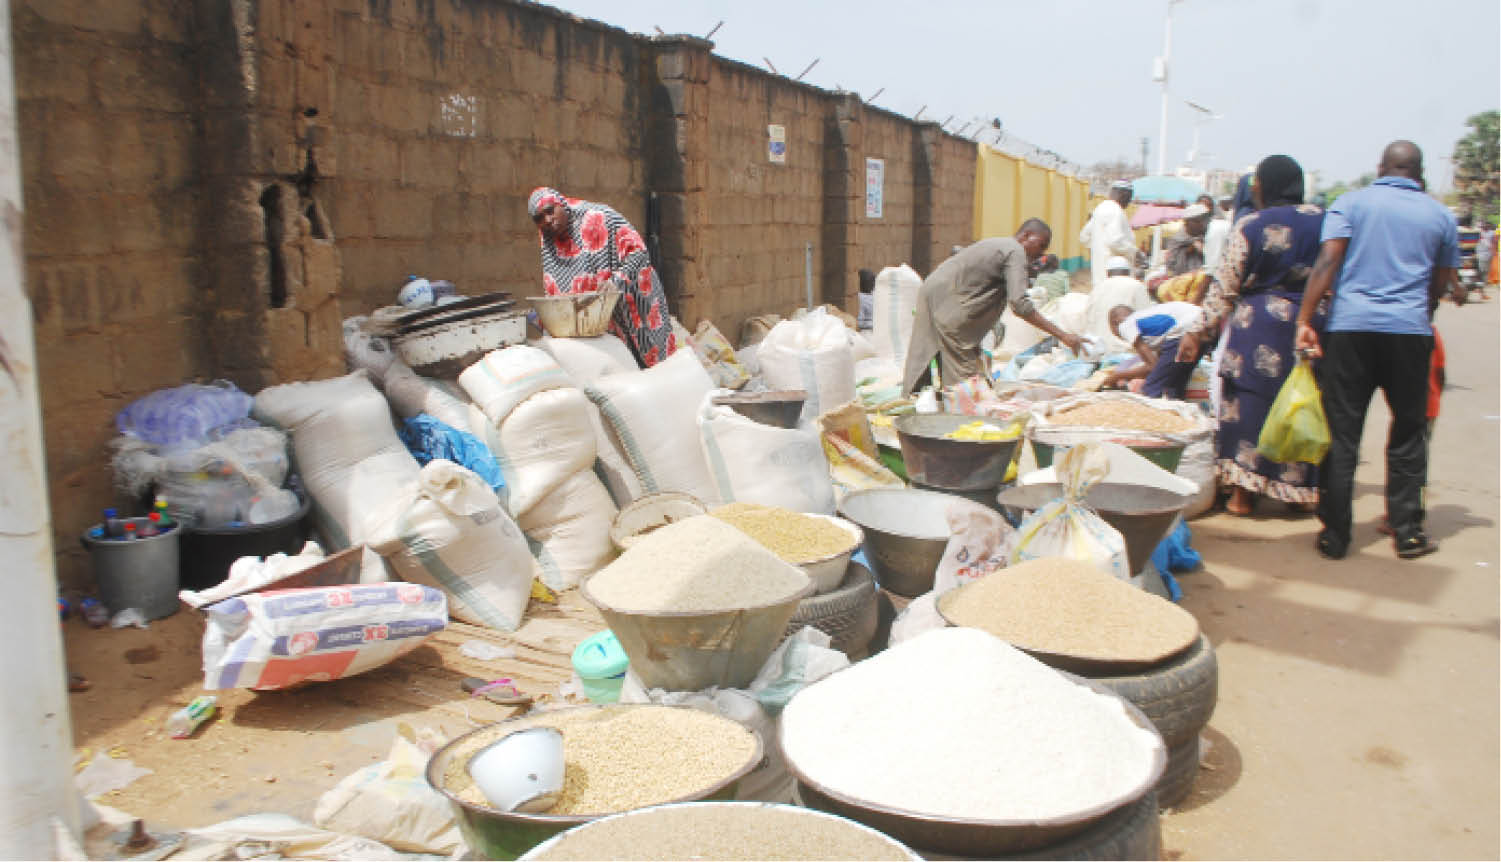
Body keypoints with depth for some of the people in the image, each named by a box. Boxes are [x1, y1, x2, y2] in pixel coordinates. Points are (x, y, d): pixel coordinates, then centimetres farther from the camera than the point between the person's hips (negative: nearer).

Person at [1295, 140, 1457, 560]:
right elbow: (1441, 285, 14)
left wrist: (1305, 320, -11)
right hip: (1411, 332, 1)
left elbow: (1327, 262, -8)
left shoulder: (1351, 203, 5)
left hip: (1350, 327, -1)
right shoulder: (1441, 215, 11)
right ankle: (1407, 531, 15)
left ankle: (1335, 536, 5)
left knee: (1341, 435, 3)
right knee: (1408, 433, 13)